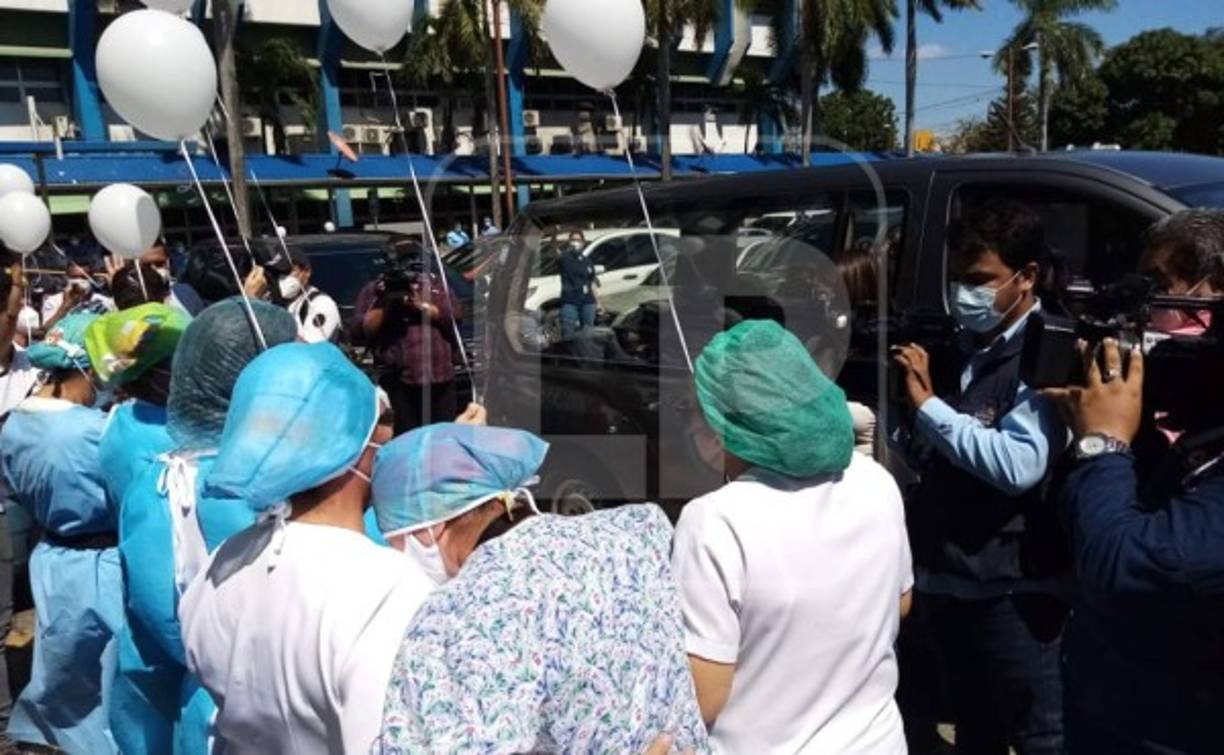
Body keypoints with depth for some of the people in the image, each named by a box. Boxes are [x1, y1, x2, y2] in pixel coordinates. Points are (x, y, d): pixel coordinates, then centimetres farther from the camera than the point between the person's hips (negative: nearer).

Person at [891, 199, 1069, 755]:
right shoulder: (971, 346, 10)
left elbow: (1020, 465, -28)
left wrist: (927, 405, -21)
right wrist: (912, 408, -2)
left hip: (1011, 589, -8)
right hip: (949, 578, 8)